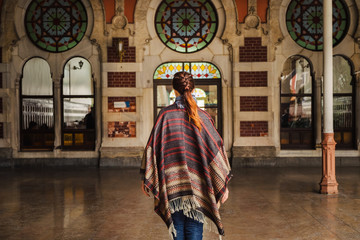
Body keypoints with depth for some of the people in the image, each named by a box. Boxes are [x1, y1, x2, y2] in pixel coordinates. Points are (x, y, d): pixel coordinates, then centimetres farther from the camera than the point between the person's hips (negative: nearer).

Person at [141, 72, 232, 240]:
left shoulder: (165, 115, -6)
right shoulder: (203, 117, -5)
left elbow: (152, 146, -5)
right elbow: (216, 149, -6)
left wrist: (145, 179, 4)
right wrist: (224, 185, 1)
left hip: (172, 184, 0)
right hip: (197, 185, 0)